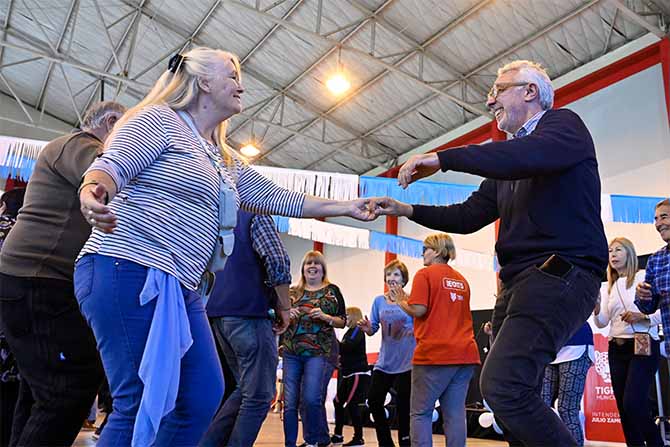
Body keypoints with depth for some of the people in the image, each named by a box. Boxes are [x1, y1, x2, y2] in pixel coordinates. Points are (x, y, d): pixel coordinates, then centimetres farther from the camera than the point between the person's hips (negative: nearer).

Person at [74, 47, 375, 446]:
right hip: (129, 269, -9)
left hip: (180, 288, 9)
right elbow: (111, 167, -14)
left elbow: (277, 198, 23)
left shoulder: (226, 160, 22)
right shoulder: (160, 119, -1)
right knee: (141, 403, -10)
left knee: (205, 393, 8)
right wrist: (91, 193, -37)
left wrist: (346, 207, 23)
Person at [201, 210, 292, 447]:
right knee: (258, 396, -1)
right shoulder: (257, 216, -5)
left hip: (218, 314, 9)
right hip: (248, 312, -8)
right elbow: (278, 263, -18)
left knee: (246, 389, 19)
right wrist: (284, 307, -7)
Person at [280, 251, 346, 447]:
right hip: (291, 352, 3)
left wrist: (325, 317, -11)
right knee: (290, 402, 2)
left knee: (311, 399, -11)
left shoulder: (332, 290, 7)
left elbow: (342, 321, 7)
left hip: (317, 352, -2)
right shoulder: (293, 292, 13)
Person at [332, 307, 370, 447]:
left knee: (351, 404, -9)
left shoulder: (358, 331, -9)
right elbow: (343, 350, 17)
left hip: (359, 374, -9)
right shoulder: (349, 332, 15)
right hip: (348, 374, 9)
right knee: (338, 402, 9)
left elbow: (346, 347, -23)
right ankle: (338, 435, 19)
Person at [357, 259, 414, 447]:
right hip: (384, 361, 4)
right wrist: (366, 328, -16)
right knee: (374, 400, 3)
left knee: (403, 405, 0)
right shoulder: (379, 301, 5)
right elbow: (373, 329, 7)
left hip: (407, 362, -4)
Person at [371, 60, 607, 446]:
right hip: (519, 281, 9)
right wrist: (407, 210, 14)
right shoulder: (505, 168, 25)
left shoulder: (563, 123, 1)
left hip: (561, 273, -9)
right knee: (516, 399, 10)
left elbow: (529, 156, -23)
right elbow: (468, 217, 23)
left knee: (503, 386, -25)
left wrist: (442, 158, -19)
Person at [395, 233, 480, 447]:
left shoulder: (425, 274, -3)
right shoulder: (461, 280, 15)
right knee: (455, 413, 7)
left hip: (434, 353, -6)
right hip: (465, 353, 6)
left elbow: (418, 310, -13)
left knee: (420, 413, 2)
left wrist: (402, 302, 6)